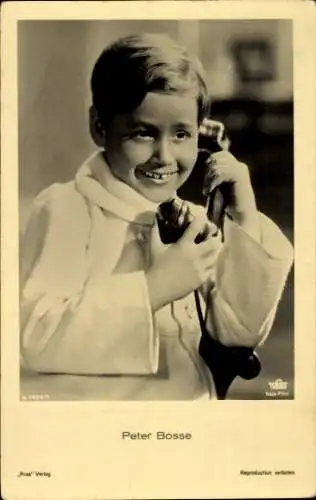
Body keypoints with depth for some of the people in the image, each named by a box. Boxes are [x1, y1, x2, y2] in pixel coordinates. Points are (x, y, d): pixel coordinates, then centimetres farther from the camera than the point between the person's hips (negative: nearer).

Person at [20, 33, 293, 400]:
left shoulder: (194, 221, 4)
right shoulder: (65, 209, -10)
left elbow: (242, 333, 1)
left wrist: (245, 223, -7)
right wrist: (153, 288, -20)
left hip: (195, 398, 4)